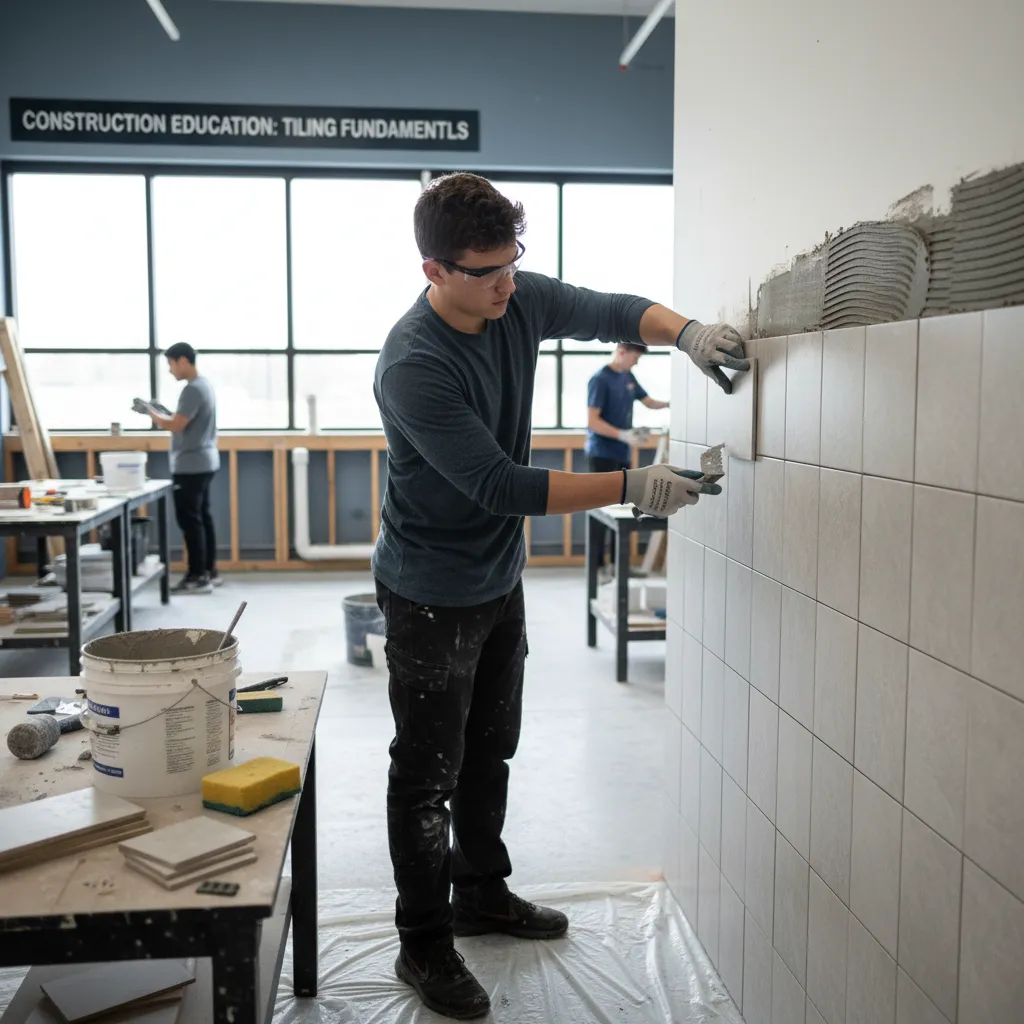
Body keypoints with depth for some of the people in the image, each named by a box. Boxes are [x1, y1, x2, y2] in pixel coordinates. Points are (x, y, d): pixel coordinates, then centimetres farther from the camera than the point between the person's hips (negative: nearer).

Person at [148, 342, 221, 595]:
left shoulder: (192, 389, -18)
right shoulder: (203, 384, 14)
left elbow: (176, 426, -21)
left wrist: (150, 413, -6)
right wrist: (163, 413, 12)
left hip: (191, 465, -10)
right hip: (203, 462, 10)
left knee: (189, 520, -6)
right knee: (202, 517, 13)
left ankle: (198, 577, -3)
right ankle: (209, 571, 19)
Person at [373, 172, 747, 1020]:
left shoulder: (519, 300, -7)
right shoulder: (414, 365, -28)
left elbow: (612, 312, 5)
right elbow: (499, 484, -30)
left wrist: (685, 332, -17)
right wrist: (632, 488, -31)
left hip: (500, 579, 8)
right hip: (432, 594, -7)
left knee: (491, 752, 21)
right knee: (429, 774, 5)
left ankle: (483, 894, 41)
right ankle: (424, 944, 22)